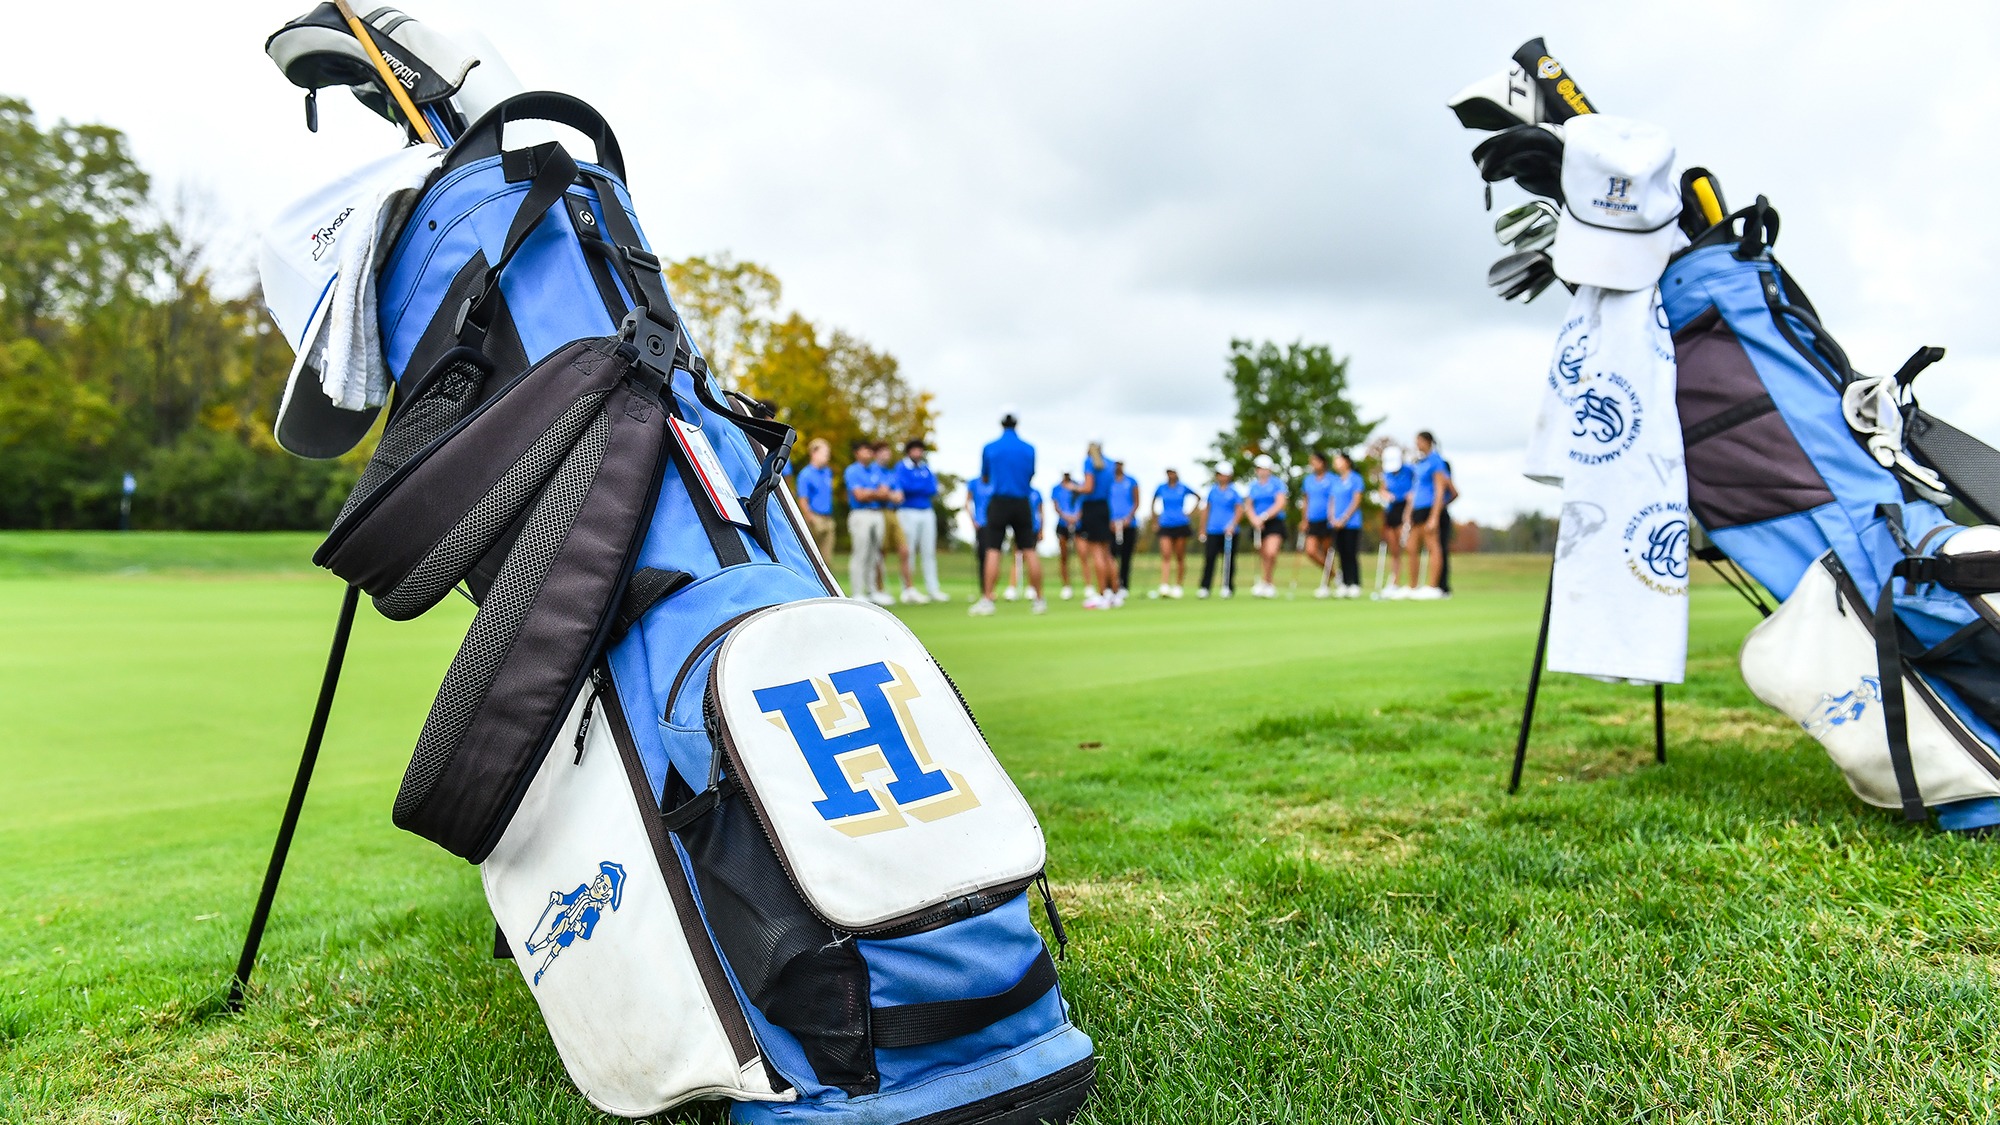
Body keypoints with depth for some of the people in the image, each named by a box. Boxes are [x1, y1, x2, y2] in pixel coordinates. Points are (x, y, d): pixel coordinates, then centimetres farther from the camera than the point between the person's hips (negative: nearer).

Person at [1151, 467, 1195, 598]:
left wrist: (1190, 512, 7)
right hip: (1165, 526, 0)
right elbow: (1153, 502, 22)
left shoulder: (1183, 488, 2)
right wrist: (1155, 517, 13)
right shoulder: (1161, 488, 5)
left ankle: (1178, 586, 12)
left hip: (1181, 525, 0)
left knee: (1180, 557, 4)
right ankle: (1164, 586, -20)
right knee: (1165, 555, -13)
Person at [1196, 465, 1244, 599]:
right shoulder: (1212, 490, 10)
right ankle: (1204, 588, -4)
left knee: (1228, 560, 3)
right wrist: (1203, 530, 13)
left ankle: (1228, 588, 11)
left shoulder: (1234, 491, 2)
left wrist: (1233, 525, -14)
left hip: (1229, 531, -2)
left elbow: (1239, 510, 0)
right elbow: (1205, 510, 15)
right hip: (1213, 531, 2)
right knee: (1209, 558, -5)